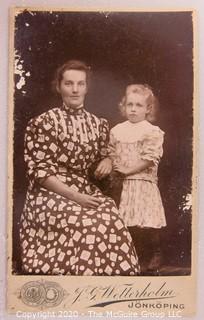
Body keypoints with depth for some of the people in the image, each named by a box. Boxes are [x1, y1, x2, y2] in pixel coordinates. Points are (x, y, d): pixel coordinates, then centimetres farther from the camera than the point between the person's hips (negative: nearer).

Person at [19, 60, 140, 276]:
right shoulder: (44, 122, -5)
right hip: (52, 195, -4)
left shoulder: (97, 124, 10)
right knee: (91, 224, -31)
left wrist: (107, 160, -2)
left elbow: (104, 155, 24)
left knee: (111, 219, -26)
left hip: (86, 192, 4)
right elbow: (40, 172, -9)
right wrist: (74, 196, -19)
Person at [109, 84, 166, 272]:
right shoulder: (117, 131, 10)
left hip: (144, 184, -4)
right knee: (126, 224, 9)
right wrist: (114, 169, -2)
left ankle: (154, 257, 15)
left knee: (147, 225, -6)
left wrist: (128, 170, -14)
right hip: (122, 185, 4)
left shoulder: (153, 132, -4)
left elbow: (150, 158, -12)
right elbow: (112, 155, 15)